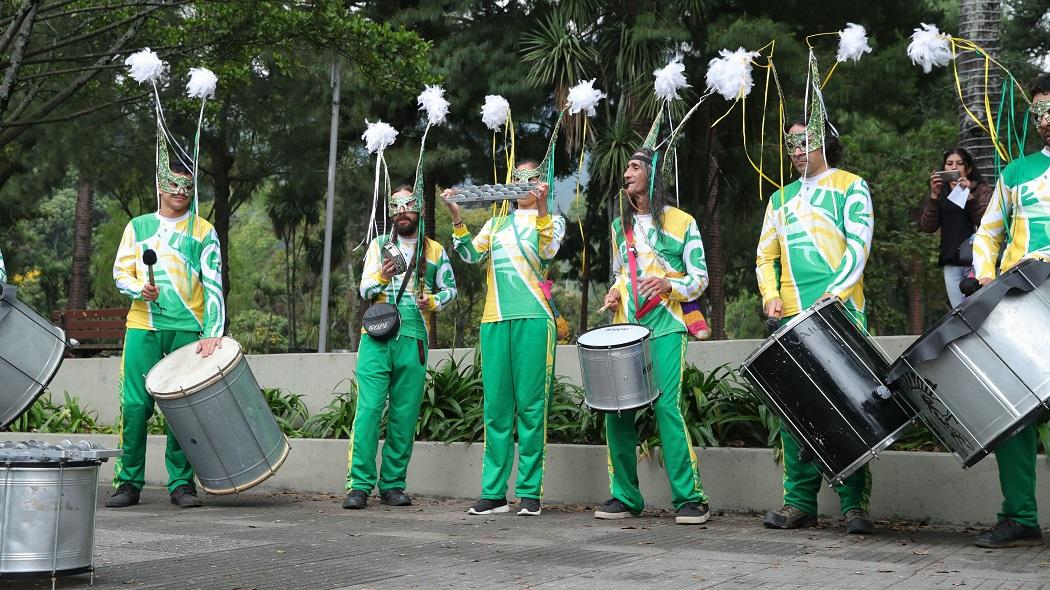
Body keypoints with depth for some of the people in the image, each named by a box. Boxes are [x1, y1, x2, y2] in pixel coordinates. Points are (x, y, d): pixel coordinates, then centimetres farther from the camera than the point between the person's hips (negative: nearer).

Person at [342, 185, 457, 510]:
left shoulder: (435, 251, 14)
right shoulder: (380, 245, 12)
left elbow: (450, 288, 19)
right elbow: (364, 290, 4)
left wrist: (433, 301, -2)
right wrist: (381, 277, -18)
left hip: (413, 340, 1)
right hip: (377, 337, -1)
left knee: (405, 414, 1)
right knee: (369, 408, -10)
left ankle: (393, 484, 8)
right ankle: (359, 485, -9)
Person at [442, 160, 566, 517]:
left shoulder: (553, 220, 14)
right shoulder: (496, 222, 23)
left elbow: (547, 252, -7)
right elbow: (472, 254, 7)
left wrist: (541, 208, -19)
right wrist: (456, 217, -5)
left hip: (533, 318, -3)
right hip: (495, 320, 4)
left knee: (531, 405, -6)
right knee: (496, 406, 1)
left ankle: (529, 491, -3)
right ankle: (493, 492, 3)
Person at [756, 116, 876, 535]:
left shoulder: (849, 186, 9)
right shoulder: (781, 198, 22)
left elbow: (858, 245, -4)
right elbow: (765, 256, 21)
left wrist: (834, 294, -17)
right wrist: (771, 295, 1)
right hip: (792, 317, 5)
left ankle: (854, 503, -2)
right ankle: (800, 502, 6)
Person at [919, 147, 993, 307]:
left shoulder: (982, 190, 9)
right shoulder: (940, 193, 17)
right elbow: (927, 227, 3)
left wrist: (969, 196, -13)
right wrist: (934, 196, -7)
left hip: (975, 261, -3)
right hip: (951, 263, 3)